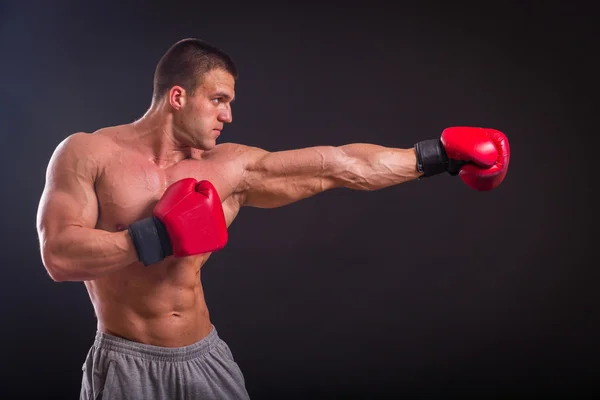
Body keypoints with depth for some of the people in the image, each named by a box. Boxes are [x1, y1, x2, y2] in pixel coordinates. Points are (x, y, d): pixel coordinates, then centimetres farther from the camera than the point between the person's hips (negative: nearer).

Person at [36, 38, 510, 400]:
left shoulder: (232, 167, -3)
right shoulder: (87, 153, -9)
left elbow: (340, 165, -3)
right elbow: (59, 256, -19)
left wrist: (439, 155, -1)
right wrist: (162, 236, -21)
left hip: (204, 359, 3)